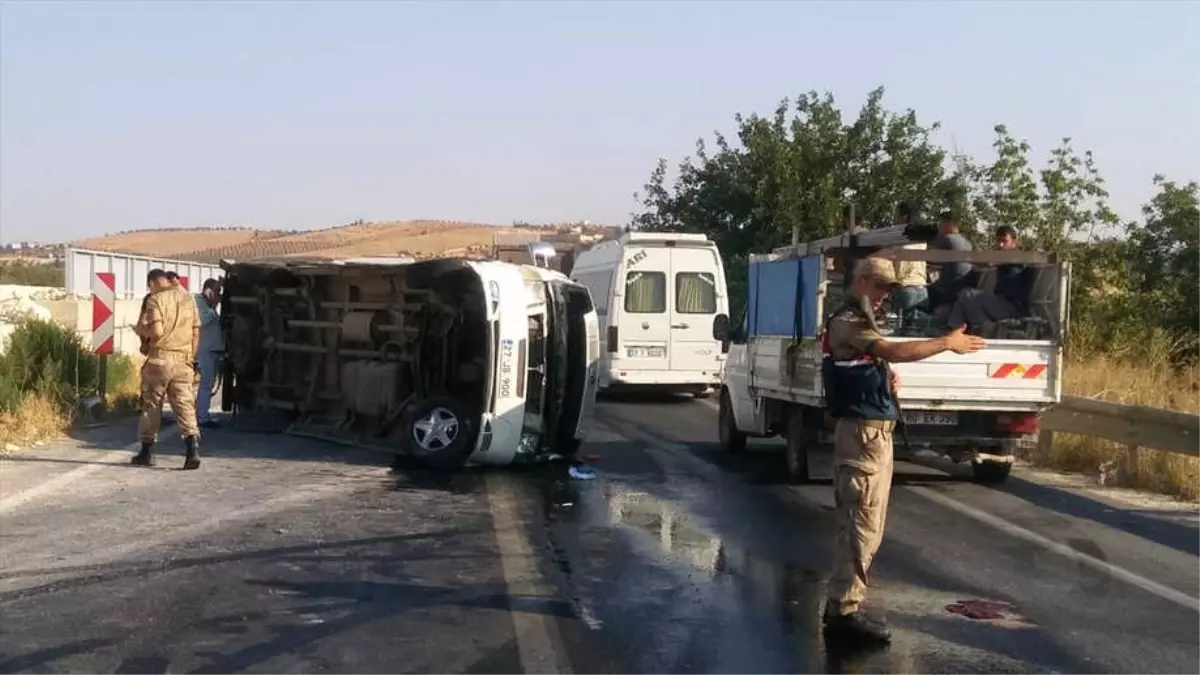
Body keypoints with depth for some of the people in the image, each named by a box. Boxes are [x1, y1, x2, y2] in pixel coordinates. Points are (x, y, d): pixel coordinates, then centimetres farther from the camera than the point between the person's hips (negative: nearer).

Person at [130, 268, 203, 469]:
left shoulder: (156, 299, -7)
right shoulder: (188, 297, 10)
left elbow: (156, 331, -18)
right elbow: (196, 332, 11)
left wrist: (142, 329, 3)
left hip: (160, 358, -4)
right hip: (183, 360, 4)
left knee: (151, 405, 10)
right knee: (185, 404, -1)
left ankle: (147, 452, 18)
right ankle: (193, 448, -18)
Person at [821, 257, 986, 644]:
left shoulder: (860, 324, 21)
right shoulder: (846, 323, -12)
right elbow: (895, 352, -26)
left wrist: (888, 383, 8)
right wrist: (947, 343, -19)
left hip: (875, 432, 11)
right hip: (862, 433, -11)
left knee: (862, 525, 13)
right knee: (861, 526, -10)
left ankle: (842, 603, 19)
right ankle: (843, 611, -7)